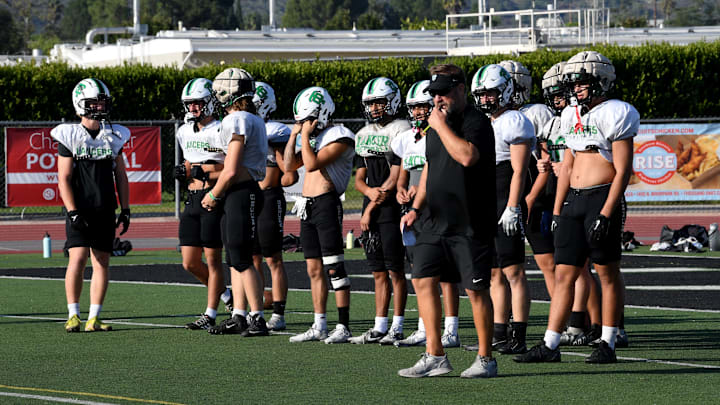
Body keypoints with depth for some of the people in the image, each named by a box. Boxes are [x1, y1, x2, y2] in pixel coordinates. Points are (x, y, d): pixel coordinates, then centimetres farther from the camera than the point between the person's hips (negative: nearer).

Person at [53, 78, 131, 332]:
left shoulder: (114, 136, 10)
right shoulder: (69, 136, -3)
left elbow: (120, 176, 16)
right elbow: (64, 178, -5)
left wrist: (125, 209, 10)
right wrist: (73, 212, -13)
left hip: (105, 210, 4)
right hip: (80, 209, -4)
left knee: (101, 262, 1)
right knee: (78, 258, -14)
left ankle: (94, 319, 4)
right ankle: (73, 315, -4)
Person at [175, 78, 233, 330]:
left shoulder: (220, 132, -9)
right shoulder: (185, 132, 14)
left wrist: (206, 172, -18)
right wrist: (184, 172, 5)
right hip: (192, 200, 8)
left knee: (213, 259, -2)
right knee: (190, 263, 6)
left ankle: (210, 314, 4)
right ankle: (225, 294, 28)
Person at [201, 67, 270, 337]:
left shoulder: (237, 121, -15)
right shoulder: (255, 121, 15)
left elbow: (231, 171, -18)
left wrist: (213, 195, -4)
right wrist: (218, 196, 15)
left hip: (240, 193, -10)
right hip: (247, 191, 10)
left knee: (241, 259, -7)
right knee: (235, 258, 13)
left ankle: (257, 319, -6)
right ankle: (238, 317, 16)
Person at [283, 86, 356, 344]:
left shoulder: (339, 137, -9)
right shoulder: (312, 137, 17)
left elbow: (312, 164, -18)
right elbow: (289, 166, 13)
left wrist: (306, 135, -9)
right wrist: (294, 134, 8)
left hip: (326, 204, -9)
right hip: (307, 207, 9)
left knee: (335, 268, -8)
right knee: (314, 269, 9)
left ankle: (343, 327, -7)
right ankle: (319, 327, 13)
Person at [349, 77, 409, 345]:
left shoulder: (400, 131, -8)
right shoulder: (363, 135, 16)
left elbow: (395, 177, -12)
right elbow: (359, 178, 15)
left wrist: (371, 208, -10)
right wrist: (369, 191, -9)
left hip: (392, 206, -7)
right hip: (371, 208, 7)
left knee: (395, 270, -4)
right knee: (379, 272, 8)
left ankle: (397, 328, -2)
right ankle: (379, 328, 10)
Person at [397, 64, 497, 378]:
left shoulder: (476, 123, -10)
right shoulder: (434, 126, 16)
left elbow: (467, 156, -29)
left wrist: (441, 126, -19)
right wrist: (416, 207, 18)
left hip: (470, 223, -8)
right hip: (435, 220, 8)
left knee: (476, 289, -3)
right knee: (423, 280, 2)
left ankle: (485, 358, 7)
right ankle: (434, 356, 7)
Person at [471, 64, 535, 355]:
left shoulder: (515, 122, -8)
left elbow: (518, 171, -13)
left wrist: (512, 208, -19)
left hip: (507, 206, -9)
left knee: (514, 273, -9)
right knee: (494, 274, 10)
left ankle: (518, 338, -11)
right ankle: (499, 333, 14)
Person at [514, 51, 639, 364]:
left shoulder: (613, 115, -8)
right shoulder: (572, 116, 15)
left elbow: (623, 171, -11)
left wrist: (606, 214, -18)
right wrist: (557, 211, 16)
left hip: (602, 197, -7)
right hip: (574, 199, 7)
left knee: (607, 273, 0)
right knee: (564, 274, 4)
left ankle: (608, 344, 6)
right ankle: (549, 345, 4)